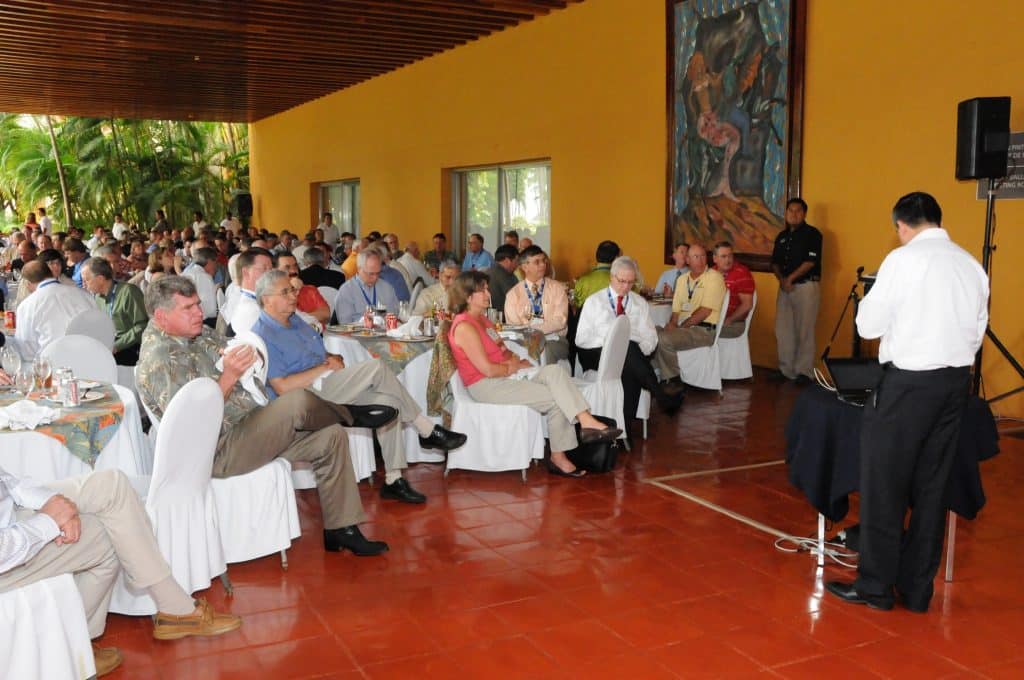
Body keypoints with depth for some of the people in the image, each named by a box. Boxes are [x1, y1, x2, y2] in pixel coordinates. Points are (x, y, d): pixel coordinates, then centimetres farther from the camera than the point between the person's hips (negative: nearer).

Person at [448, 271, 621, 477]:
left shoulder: (481, 318, 16)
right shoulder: (464, 327, -16)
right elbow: (488, 369, -21)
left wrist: (514, 360, -2)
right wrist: (511, 368, -4)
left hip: (505, 377, 9)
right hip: (486, 387, -9)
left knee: (554, 371, -13)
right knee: (555, 398, -14)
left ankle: (586, 421, -20)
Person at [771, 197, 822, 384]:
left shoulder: (812, 234, -4)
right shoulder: (782, 236, 16)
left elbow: (810, 262, -12)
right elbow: (775, 262, 15)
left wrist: (790, 278, -12)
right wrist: (781, 279, -4)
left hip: (806, 286, -6)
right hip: (785, 288, 6)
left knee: (804, 331, -4)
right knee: (783, 331, 7)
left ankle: (804, 372, 2)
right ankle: (786, 370, 15)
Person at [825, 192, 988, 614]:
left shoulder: (903, 259, -10)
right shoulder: (971, 265, 8)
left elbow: (868, 325, -8)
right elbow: (978, 331, 13)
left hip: (910, 381, -6)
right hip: (956, 380, 6)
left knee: (884, 484, 4)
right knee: (931, 486, 13)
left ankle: (875, 586, 12)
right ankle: (917, 589, 21)